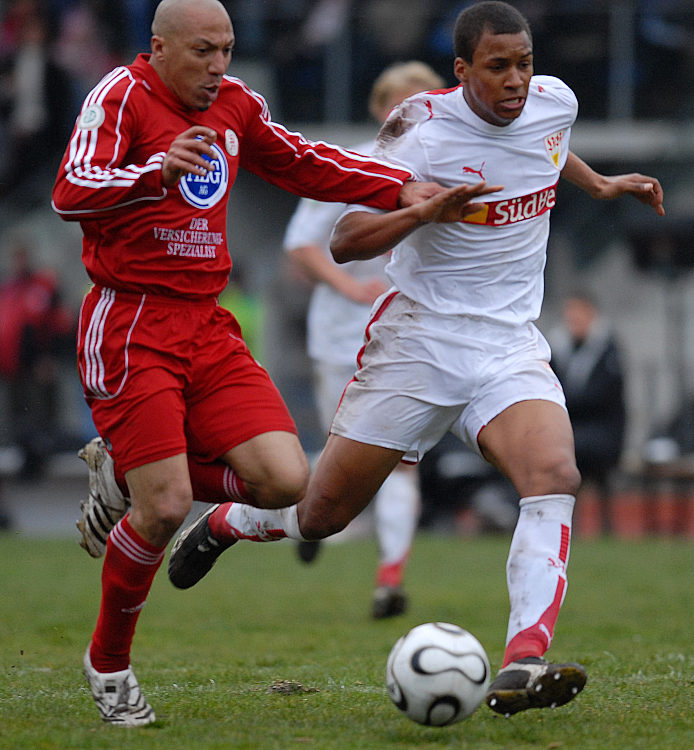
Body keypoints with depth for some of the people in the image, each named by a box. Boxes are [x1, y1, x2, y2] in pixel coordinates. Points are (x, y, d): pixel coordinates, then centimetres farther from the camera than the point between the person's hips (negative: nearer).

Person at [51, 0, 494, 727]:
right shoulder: (121, 96, -9)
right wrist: (157, 168, -39)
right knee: (166, 508, -14)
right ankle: (108, 664, 11)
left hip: (206, 326, 7)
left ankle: (126, 474, 14)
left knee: (284, 480, -11)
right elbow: (71, 195, -22)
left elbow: (304, 164, 26)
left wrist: (404, 188, 15)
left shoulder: (234, 106, 13)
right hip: (130, 329, -7)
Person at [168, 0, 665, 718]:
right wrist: (426, 209, -33)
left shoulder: (553, 101, 1)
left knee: (555, 477, -25)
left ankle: (521, 667, -35)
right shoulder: (422, 130, -16)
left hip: (510, 347, 3)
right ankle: (223, 522, 39)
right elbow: (344, 242, -20)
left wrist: (600, 183, 24)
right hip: (417, 341, -3)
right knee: (322, 513, 5)